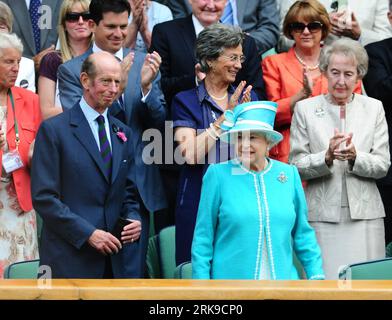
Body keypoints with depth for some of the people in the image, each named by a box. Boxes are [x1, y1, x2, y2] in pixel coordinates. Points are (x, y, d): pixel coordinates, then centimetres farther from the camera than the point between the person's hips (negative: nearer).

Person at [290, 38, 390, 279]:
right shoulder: (305, 109, 5)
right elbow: (296, 165, 1)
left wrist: (355, 157, -15)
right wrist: (326, 157, -17)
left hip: (364, 214, 1)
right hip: (322, 215, -1)